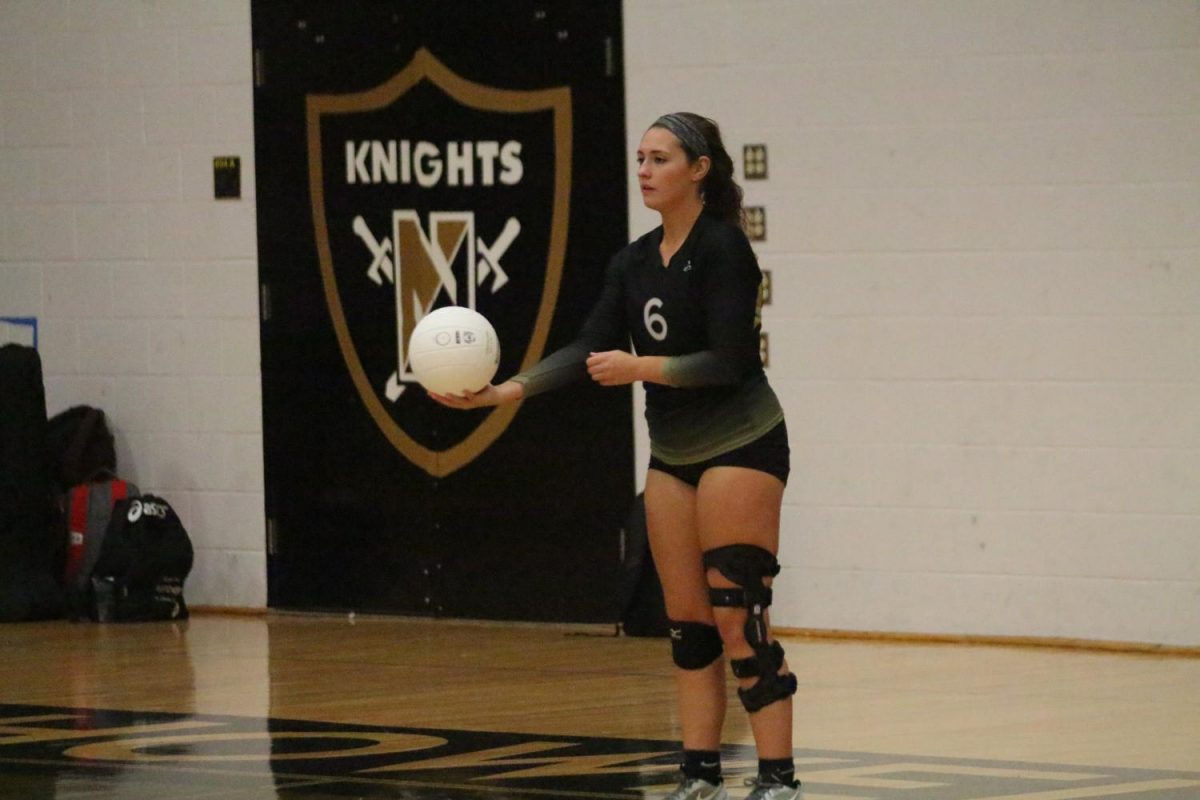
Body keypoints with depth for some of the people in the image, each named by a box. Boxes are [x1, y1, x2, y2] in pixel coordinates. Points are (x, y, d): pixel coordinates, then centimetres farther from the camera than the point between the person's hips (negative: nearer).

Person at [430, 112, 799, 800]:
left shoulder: (723, 247, -14)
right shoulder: (635, 262, 8)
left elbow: (730, 361, -21)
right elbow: (590, 348, -1)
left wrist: (639, 368, -24)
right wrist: (505, 391, -12)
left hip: (741, 447, -8)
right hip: (674, 455, 8)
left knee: (739, 615, -11)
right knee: (687, 619, 6)